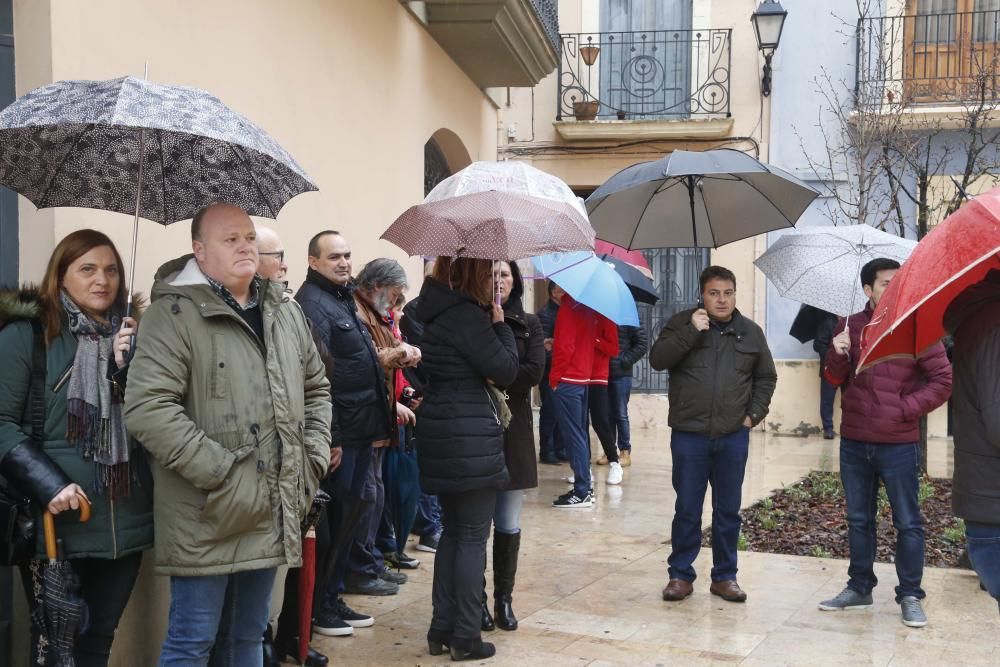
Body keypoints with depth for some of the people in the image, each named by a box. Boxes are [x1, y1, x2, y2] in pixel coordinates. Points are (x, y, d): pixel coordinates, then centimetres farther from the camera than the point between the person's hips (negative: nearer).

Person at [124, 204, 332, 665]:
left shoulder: (286, 312, 11)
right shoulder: (175, 313, -11)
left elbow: (316, 389, 22)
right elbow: (146, 408, -21)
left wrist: (315, 457, 8)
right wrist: (219, 470, -21)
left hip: (272, 516, 6)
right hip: (208, 518, -6)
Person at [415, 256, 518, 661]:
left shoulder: (437, 309, 10)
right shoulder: (467, 315, -18)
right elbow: (506, 370, -14)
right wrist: (500, 324, -2)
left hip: (440, 436, 9)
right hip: (472, 438, -9)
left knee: (452, 531, 17)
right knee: (473, 537, 2)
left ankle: (441, 629, 22)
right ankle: (465, 637, 9)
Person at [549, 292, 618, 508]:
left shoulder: (568, 307, -12)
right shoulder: (596, 308, 8)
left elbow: (564, 346, -17)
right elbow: (612, 347, 7)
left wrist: (555, 376, -9)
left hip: (568, 379, -8)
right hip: (585, 378, 8)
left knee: (572, 434, -6)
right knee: (579, 432, 14)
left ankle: (582, 492, -6)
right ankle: (585, 487, 18)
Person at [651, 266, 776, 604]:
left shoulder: (751, 332, 8)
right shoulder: (682, 323, 1)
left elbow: (766, 377, 16)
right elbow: (657, 359, -12)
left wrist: (754, 413, 5)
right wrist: (691, 331, -19)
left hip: (733, 436, 2)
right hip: (689, 434, -2)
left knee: (728, 510, 9)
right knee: (687, 509, 4)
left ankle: (725, 576, 21)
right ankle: (680, 575, 15)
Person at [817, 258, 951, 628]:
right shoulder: (850, 327, 5)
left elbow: (942, 380, -5)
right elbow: (835, 380, 8)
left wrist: (906, 408, -13)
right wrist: (837, 354, -12)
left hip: (899, 444, -4)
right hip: (854, 443, 4)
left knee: (908, 523, 4)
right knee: (859, 520, 15)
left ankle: (910, 597, 14)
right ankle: (859, 588, 27)